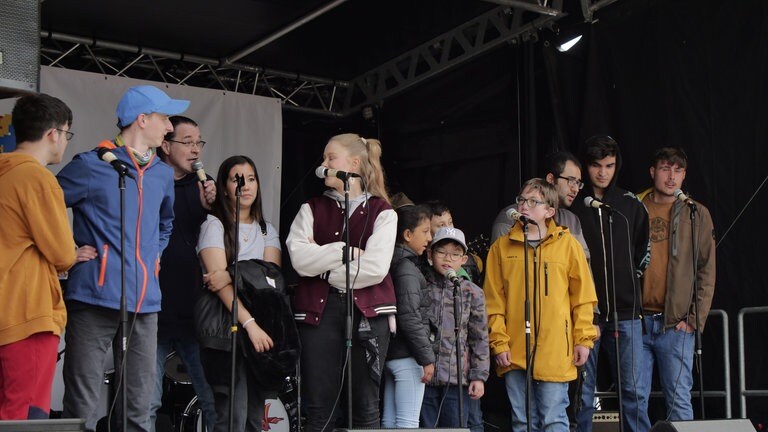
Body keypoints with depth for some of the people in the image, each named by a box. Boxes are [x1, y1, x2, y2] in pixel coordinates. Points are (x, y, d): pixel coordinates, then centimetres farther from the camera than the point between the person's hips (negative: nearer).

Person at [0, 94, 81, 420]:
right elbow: (63, 255, -10)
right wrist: (66, 257, 11)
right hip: (30, 314, -9)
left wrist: (59, 258, 15)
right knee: (26, 416, -6)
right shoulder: (38, 178, -13)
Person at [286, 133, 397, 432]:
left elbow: (375, 268, -8)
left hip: (368, 310, -1)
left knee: (366, 407, 1)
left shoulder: (382, 213, 7)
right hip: (318, 311, 2)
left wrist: (322, 266, -3)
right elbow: (300, 258, -3)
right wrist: (346, 252, -6)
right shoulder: (311, 209, 14)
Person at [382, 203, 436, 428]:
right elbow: (410, 319, -20)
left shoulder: (394, 265, 13)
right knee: (408, 422, -7)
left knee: (390, 420, 10)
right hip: (407, 357, -9)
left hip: (391, 354, 9)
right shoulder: (407, 269, -13)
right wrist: (427, 358, -16)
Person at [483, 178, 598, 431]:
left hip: (555, 351, -2)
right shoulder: (502, 247, 7)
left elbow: (583, 296, 5)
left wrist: (583, 339, 0)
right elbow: (493, 301, 7)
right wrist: (499, 342, 0)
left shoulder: (567, 244, 4)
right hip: (514, 352, 2)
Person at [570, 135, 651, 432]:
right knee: (583, 391, 3)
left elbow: (642, 252, 21)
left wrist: (629, 280, 12)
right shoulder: (570, 206, 2)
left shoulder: (632, 205, 10)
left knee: (634, 390, -1)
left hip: (625, 311, 2)